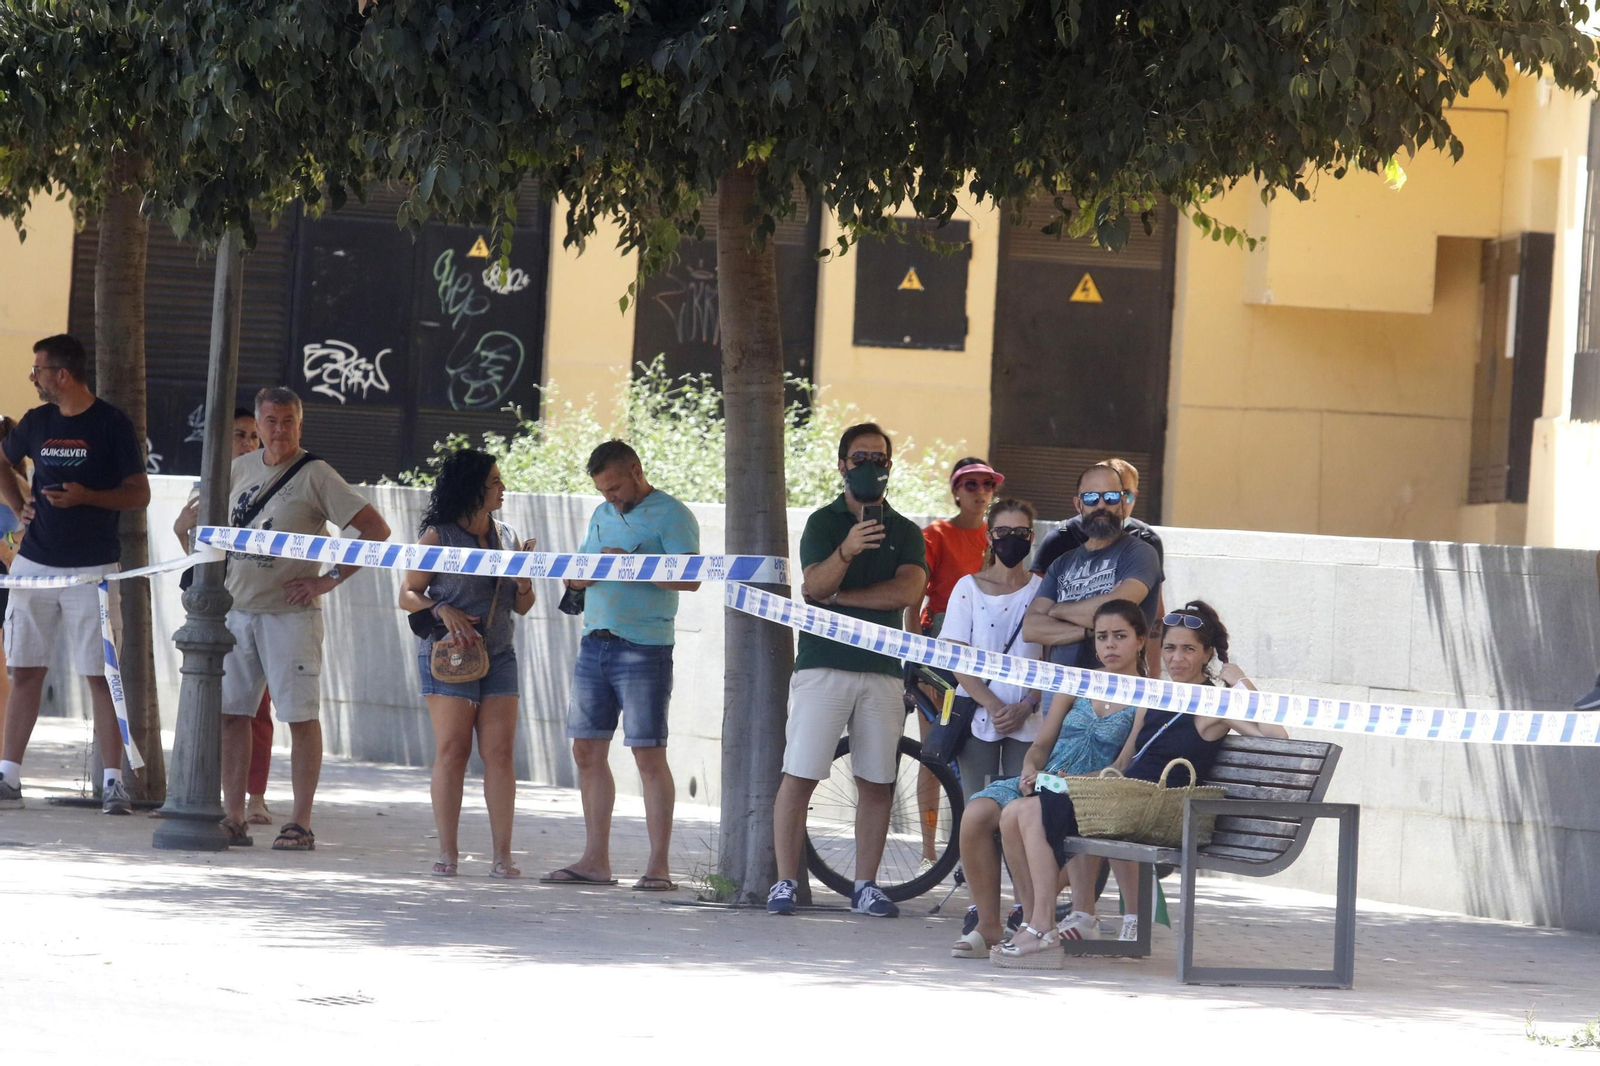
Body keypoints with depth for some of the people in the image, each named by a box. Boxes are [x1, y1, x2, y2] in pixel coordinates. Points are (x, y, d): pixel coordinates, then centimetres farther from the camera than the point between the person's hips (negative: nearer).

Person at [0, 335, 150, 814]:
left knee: (101, 675, -5)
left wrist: (86, 497, -19)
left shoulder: (112, 424, -5)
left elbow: (139, 495, -5)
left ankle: (114, 781, -4)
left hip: (92, 568, -4)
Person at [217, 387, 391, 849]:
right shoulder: (240, 469, 9)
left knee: (300, 715, -4)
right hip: (236, 611, 6)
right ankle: (233, 819, 10)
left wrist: (331, 579, -13)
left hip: (289, 615, -6)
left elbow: (376, 530, -11)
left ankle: (300, 824, -2)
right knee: (231, 711, 5)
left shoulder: (315, 476, -7)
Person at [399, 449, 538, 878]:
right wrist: (441, 610, -18)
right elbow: (407, 594, -1)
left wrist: (524, 584, -4)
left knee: (500, 753, -2)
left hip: (498, 654, 4)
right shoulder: (438, 536, -2)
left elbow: (521, 607, 18)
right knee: (451, 751, -5)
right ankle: (447, 852, -1)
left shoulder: (504, 536, 13)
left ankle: (502, 854, -2)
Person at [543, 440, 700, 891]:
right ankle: (595, 860, 14)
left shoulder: (670, 515, -5)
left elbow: (690, 578, -16)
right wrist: (580, 574, -2)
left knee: (649, 755, -8)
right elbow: (574, 576, 22)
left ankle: (659, 866, -6)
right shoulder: (603, 515, 19)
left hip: (644, 649, -8)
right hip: (595, 645, 8)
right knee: (587, 752, 8)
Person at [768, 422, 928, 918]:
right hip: (823, 665, -3)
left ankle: (865, 886, 9)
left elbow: (907, 590, -6)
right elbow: (815, 586, -11)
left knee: (877, 783, 2)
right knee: (799, 775, -7)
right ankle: (785, 882, -3)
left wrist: (838, 594, -8)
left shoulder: (906, 533, 12)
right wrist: (847, 551, -30)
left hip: (883, 670, 3)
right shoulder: (823, 522, 5)